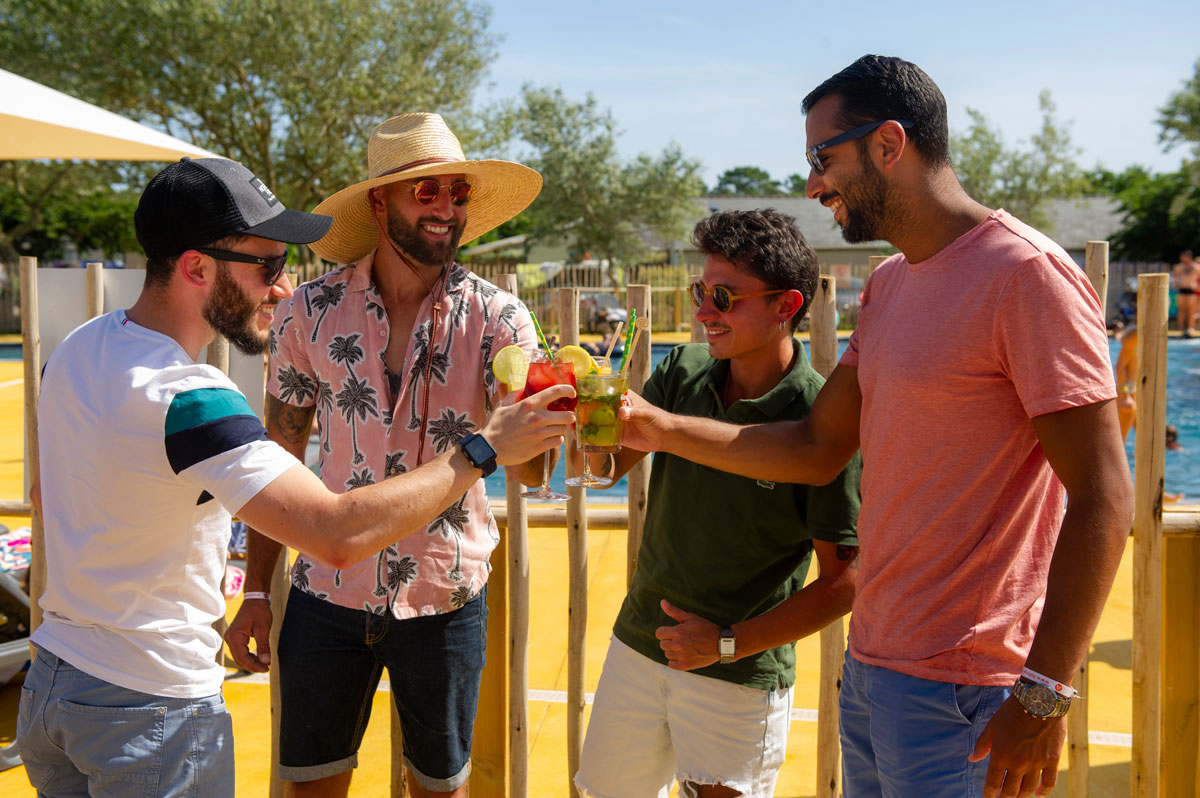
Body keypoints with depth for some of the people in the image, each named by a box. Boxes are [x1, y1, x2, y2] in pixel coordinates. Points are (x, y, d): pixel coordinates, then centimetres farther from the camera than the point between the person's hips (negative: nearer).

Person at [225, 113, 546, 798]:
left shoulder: (497, 318, -10)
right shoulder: (309, 312, -6)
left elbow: (531, 469, -18)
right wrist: (256, 593, 2)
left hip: (445, 601, 0)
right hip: (327, 594, 1)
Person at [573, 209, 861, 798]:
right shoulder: (683, 370, -3)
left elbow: (844, 580, -15)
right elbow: (610, 465, 1)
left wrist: (728, 641, -18)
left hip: (742, 679, -5)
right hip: (638, 643, 5)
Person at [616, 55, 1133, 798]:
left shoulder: (1026, 274, -15)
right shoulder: (889, 285, 12)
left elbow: (1102, 498, -18)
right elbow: (819, 448, 13)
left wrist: (1046, 693, -20)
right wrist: (663, 429, 7)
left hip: (958, 690, -8)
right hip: (868, 666, 8)